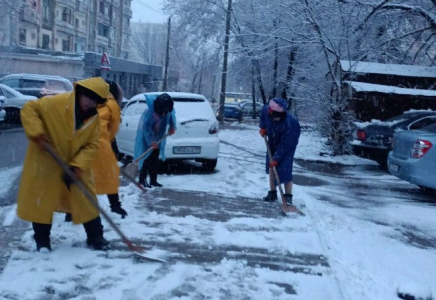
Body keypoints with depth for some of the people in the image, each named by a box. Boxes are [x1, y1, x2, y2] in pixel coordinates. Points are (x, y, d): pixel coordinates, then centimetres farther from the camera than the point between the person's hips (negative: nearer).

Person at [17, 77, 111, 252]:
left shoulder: (94, 118, -6)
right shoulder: (55, 103, -20)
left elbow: (92, 145, -6)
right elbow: (29, 108, -13)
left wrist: (77, 165, -20)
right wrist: (37, 133, -25)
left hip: (76, 165, 3)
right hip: (45, 162, -3)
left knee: (86, 200, 5)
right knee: (41, 200, 4)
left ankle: (95, 237, 18)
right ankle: (42, 240, 20)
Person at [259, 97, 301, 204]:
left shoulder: (289, 123, -41)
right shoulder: (266, 110, -27)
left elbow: (284, 145, -32)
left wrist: (276, 158, -29)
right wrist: (263, 127, -3)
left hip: (288, 144, -6)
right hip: (273, 142, 6)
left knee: (285, 170, -12)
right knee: (271, 167, 6)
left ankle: (288, 196, -4)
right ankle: (272, 192, 18)